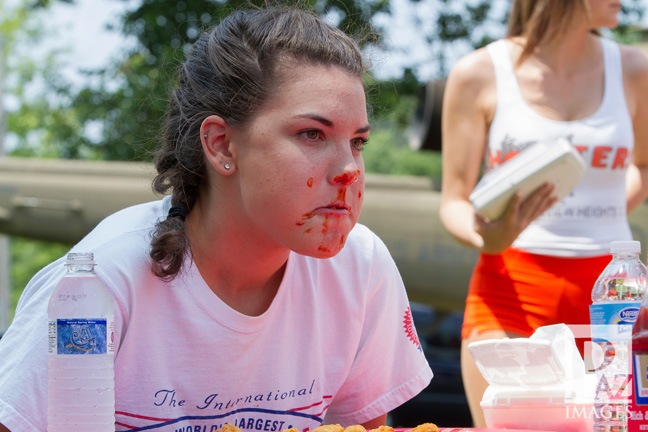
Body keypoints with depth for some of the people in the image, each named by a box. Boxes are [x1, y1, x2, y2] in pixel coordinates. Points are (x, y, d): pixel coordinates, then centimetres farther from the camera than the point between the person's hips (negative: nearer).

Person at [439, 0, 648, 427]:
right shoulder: (479, 75, 0)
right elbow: (455, 203, 2)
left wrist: (598, 226, 11)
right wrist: (489, 238, -19)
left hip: (609, 295, 2)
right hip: (512, 291, -2)